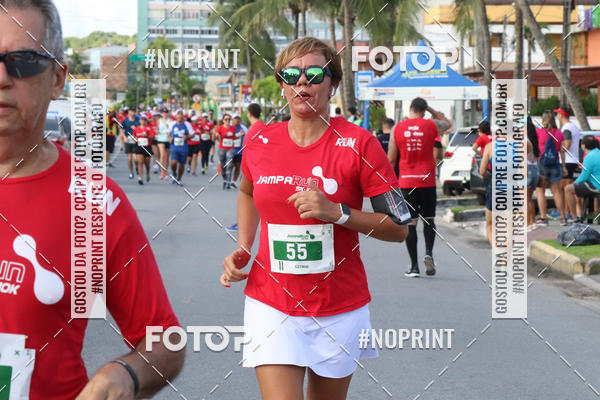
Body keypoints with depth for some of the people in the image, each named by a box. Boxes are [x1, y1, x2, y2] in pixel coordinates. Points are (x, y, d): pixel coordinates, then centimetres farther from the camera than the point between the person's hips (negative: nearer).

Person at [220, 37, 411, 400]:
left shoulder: (358, 144, -9)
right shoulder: (260, 144, 1)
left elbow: (399, 227, -7)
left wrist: (337, 213, -20)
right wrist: (242, 249, 10)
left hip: (340, 311, -1)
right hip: (271, 306, 1)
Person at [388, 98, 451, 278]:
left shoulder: (398, 128, 0)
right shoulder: (431, 125, -2)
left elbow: (391, 159, 4)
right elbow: (448, 123, 22)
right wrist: (431, 109, 20)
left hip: (406, 182, 0)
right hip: (427, 181, 0)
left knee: (410, 224, 3)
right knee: (429, 219, 15)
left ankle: (414, 266, 2)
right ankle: (429, 253, -8)